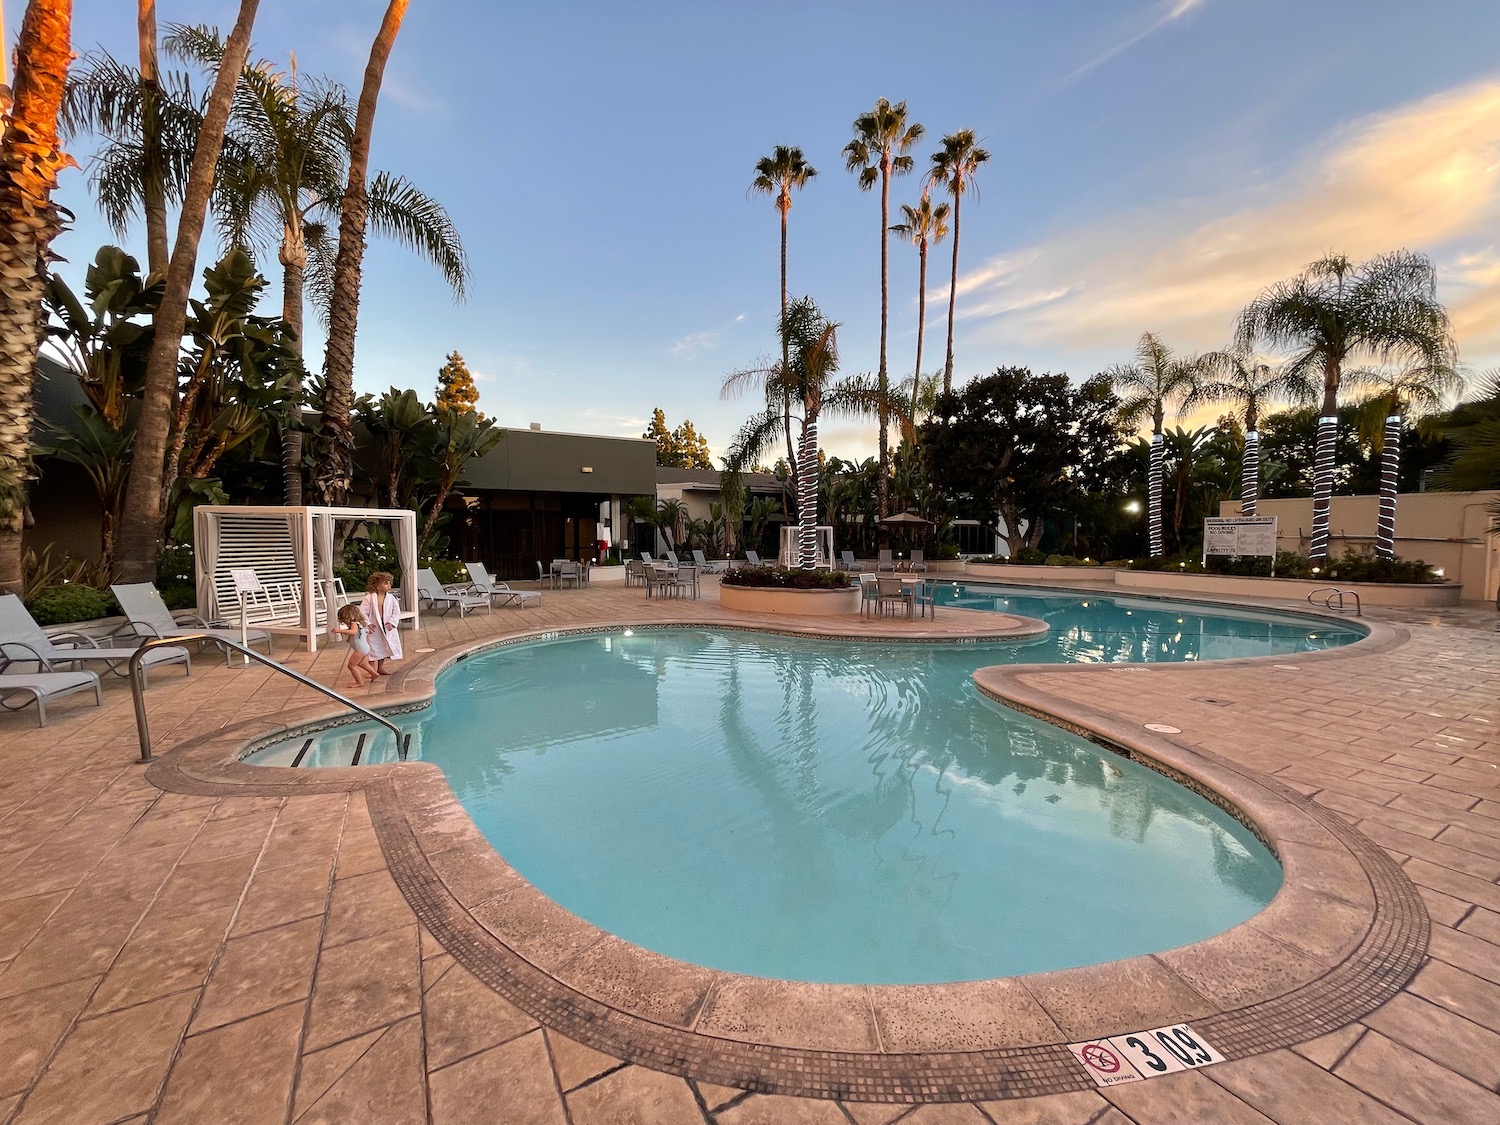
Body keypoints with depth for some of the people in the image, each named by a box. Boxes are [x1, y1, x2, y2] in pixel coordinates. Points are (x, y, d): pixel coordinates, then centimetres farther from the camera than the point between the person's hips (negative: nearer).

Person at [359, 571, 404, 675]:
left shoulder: (391, 598, -1)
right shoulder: (369, 598, -10)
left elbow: (396, 611, 0)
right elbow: (362, 611, -9)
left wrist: (392, 622, -11)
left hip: (387, 627, 4)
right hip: (375, 628, -4)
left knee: (384, 648, 14)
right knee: (374, 648, 2)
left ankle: (381, 668, 29)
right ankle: (373, 669, 14)